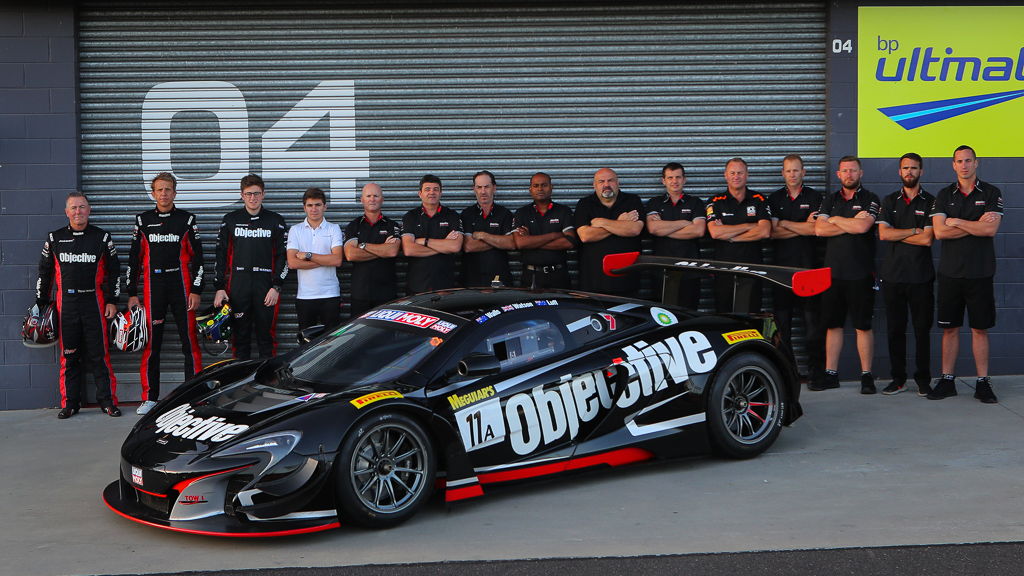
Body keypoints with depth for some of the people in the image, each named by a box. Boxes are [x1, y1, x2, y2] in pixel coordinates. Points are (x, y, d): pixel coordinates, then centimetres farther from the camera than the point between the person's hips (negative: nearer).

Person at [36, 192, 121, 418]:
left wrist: (112, 301, 3)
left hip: (94, 302, -1)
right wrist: (40, 304, 11)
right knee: (68, 355, 3)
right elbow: (44, 272, 14)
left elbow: (114, 271, 9)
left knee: (99, 354, -3)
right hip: (65, 303, 1)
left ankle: (107, 400, 4)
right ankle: (69, 402, 10)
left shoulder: (102, 238, 6)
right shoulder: (54, 239, 9)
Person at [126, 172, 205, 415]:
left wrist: (196, 291, -3)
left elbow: (197, 257, 4)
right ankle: (150, 398, 8)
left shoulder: (187, 219, 5)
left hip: (181, 286, -1)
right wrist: (132, 294, 7)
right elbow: (134, 259, 11)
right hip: (152, 288, 1)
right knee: (151, 342, 1)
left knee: (189, 340, -2)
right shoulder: (143, 221, 10)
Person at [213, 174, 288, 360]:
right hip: (238, 287, 1)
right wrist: (219, 287, 3)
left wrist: (276, 287, -5)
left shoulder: (275, 220, 8)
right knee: (240, 337, 3)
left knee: (266, 336, 0)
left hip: (266, 286, -1)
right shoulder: (231, 220, 11)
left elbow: (283, 256, 5)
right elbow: (221, 255, 10)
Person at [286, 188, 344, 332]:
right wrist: (325, 260, -9)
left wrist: (308, 256, -10)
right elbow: (292, 263, -7)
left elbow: (337, 260, -10)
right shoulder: (295, 230, 5)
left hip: (330, 294, -1)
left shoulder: (334, 229, 3)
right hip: (304, 296, 1)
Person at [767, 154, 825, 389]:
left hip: (808, 266, -2)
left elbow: (815, 229, -6)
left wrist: (784, 223, -2)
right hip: (781, 266, 2)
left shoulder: (814, 197, 7)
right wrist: (802, 226, -6)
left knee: (812, 321, -4)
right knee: (781, 321, 1)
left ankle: (815, 371, 0)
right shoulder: (774, 199, 13)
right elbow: (772, 232, 0)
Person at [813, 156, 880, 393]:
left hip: (860, 273, -4)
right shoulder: (830, 200, 13)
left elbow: (862, 226, -16)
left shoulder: (869, 200, 1)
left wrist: (835, 220, -2)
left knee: (863, 326, 0)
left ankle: (866, 375, 6)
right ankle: (830, 374, 12)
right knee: (832, 325, 7)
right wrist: (851, 225, -9)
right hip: (833, 271, 4)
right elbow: (819, 229, -1)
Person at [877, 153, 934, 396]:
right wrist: (914, 231, -6)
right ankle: (898, 379, 12)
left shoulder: (930, 202, 4)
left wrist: (896, 234, -5)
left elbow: (927, 239, -8)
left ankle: (923, 380, 8)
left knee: (922, 329, 1)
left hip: (921, 276, -2)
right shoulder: (889, 201, 12)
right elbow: (883, 233, -3)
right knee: (895, 329, 4)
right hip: (892, 275, 2)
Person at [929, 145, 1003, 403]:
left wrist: (956, 222, -6)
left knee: (980, 329, 3)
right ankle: (946, 381, 13)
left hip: (980, 273, -1)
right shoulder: (944, 195, 8)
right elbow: (939, 231, -6)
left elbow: (991, 229, -11)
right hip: (950, 272, 2)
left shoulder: (991, 193, 3)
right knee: (950, 329, 6)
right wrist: (976, 224, -9)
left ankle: (983, 383, 9)